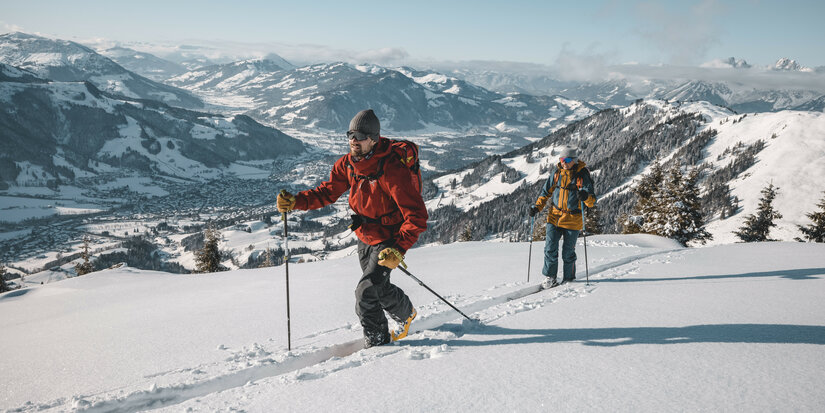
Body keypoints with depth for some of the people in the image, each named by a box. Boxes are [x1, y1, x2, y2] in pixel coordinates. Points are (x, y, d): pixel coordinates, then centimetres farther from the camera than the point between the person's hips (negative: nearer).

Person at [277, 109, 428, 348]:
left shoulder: (393, 171, -31)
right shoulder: (347, 164, -10)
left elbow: (417, 217, -31)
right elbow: (328, 192, 2)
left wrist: (398, 250, -40)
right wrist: (296, 201, -14)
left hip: (389, 240, -7)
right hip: (365, 237, 7)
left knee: (365, 292, -14)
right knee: (378, 288, 23)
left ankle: (376, 341, 10)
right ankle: (406, 313, 54)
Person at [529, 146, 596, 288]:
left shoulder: (582, 175, -10)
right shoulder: (557, 173, 2)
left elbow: (592, 201, -14)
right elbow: (546, 191, 13)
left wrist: (586, 197, -38)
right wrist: (537, 207, 1)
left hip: (572, 219, -3)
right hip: (555, 216, 3)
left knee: (568, 252, 7)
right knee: (550, 248, -4)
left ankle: (569, 278, 27)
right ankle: (550, 277, 11)